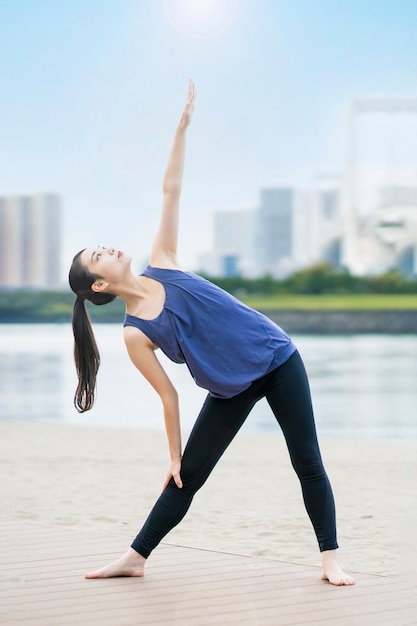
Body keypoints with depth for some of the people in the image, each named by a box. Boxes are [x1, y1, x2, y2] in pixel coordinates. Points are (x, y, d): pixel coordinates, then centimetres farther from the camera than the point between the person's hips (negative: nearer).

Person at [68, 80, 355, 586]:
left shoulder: (161, 265, -3)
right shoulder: (135, 334, -10)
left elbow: (171, 190, -3)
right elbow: (168, 396, -5)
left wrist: (183, 122, -5)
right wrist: (174, 455, -5)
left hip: (278, 360, 2)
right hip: (231, 392, -2)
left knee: (307, 462, -1)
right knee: (186, 478, 3)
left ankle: (330, 560, 6)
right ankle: (135, 558, 17)